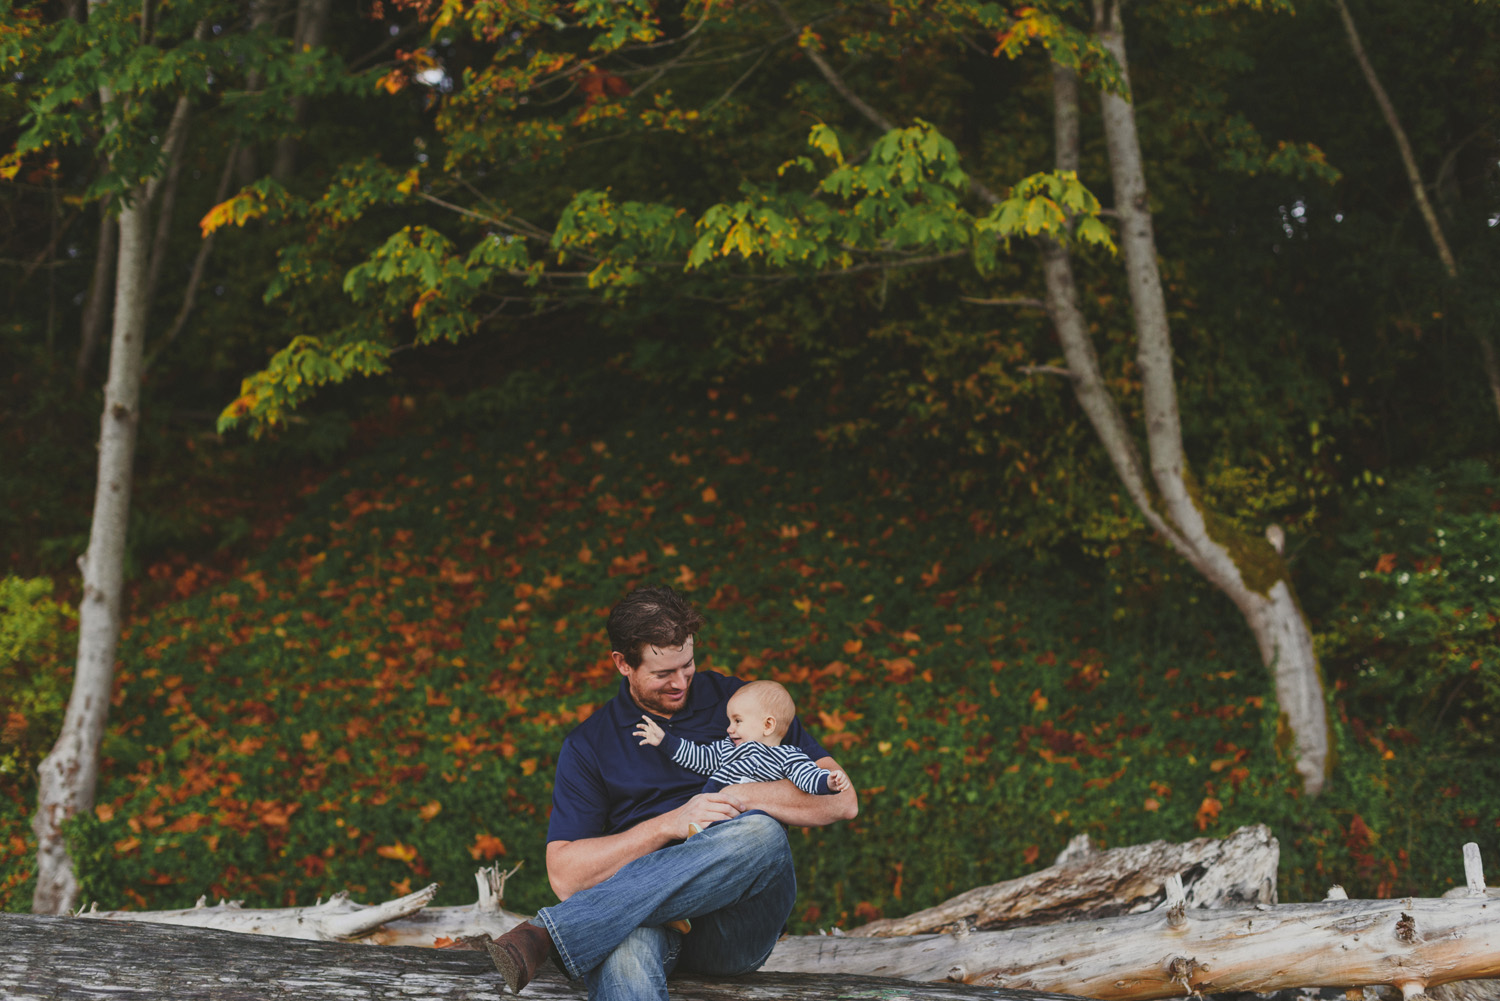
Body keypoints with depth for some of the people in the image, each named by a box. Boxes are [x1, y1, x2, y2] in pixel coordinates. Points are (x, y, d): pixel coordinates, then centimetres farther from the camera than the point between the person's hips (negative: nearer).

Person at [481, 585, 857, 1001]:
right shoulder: (589, 744, 11)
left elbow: (842, 801, 7)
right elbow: (565, 876, -1)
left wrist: (746, 796, -9)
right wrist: (669, 825, -11)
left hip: (736, 923, 2)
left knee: (762, 833, -34)